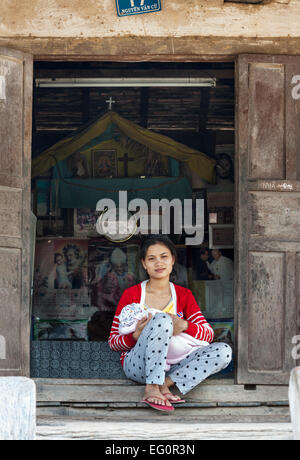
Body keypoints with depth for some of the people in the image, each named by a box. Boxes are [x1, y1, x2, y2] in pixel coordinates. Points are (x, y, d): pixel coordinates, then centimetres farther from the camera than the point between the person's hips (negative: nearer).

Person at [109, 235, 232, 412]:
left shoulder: (184, 295, 10)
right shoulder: (131, 294, 1)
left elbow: (209, 334, 5)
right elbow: (113, 342, 2)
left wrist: (183, 326, -16)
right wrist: (136, 335, -20)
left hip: (170, 365, 4)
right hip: (137, 365, -4)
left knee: (224, 352, -17)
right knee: (162, 319, -31)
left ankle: (166, 383, -25)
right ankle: (152, 389, -36)